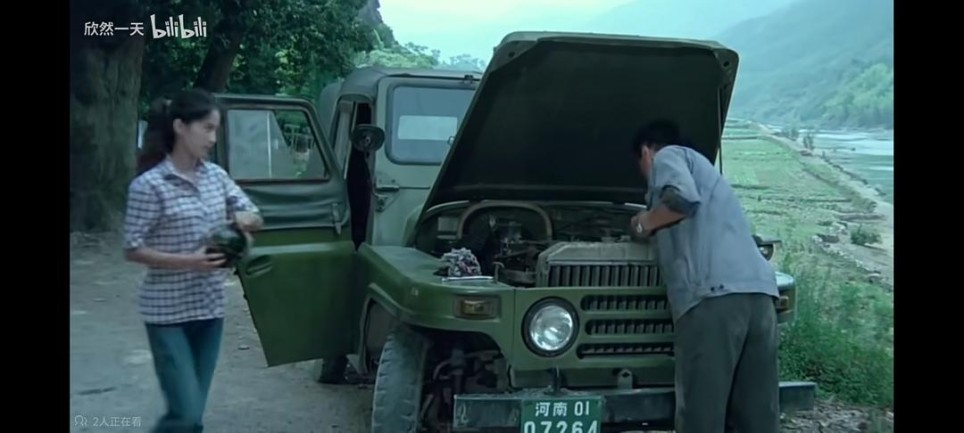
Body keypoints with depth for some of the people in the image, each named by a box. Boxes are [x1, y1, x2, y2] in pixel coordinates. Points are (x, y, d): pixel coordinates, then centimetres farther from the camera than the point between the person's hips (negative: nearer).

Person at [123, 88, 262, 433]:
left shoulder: (215, 175, 4)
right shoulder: (149, 185, -14)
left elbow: (255, 217, 12)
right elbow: (132, 250, -13)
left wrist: (245, 219, -11)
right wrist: (188, 261, -23)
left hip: (210, 308, 6)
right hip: (168, 313, -6)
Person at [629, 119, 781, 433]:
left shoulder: (667, 157, 12)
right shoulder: (698, 164, 36)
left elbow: (684, 199, -10)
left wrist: (645, 223, 7)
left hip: (716, 292, -8)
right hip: (758, 290, 8)